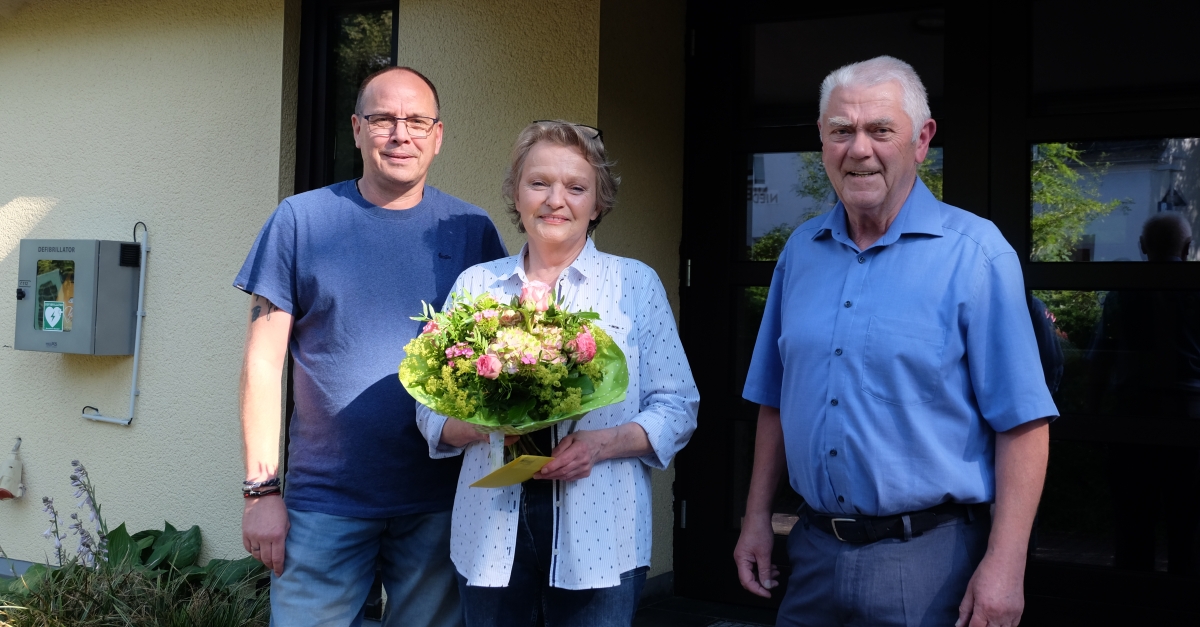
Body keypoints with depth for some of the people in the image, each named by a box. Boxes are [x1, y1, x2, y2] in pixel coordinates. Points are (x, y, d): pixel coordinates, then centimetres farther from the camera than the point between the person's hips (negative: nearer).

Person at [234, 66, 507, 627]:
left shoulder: (471, 230, 4)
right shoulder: (301, 219, 0)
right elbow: (264, 361, 0)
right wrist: (261, 488, -5)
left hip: (440, 504, 1)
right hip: (324, 501, -1)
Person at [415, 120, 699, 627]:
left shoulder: (636, 283, 2)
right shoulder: (476, 284, 7)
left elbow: (677, 408, 1)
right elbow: (433, 409, 8)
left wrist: (601, 444, -16)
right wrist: (480, 425, -13)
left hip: (599, 540, -2)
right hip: (490, 536, 2)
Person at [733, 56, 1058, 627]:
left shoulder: (974, 252, -10)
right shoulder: (801, 250, 6)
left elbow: (1022, 421, -11)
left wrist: (1004, 564, -16)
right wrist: (756, 516, 10)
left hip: (927, 558, -4)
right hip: (814, 551, 5)